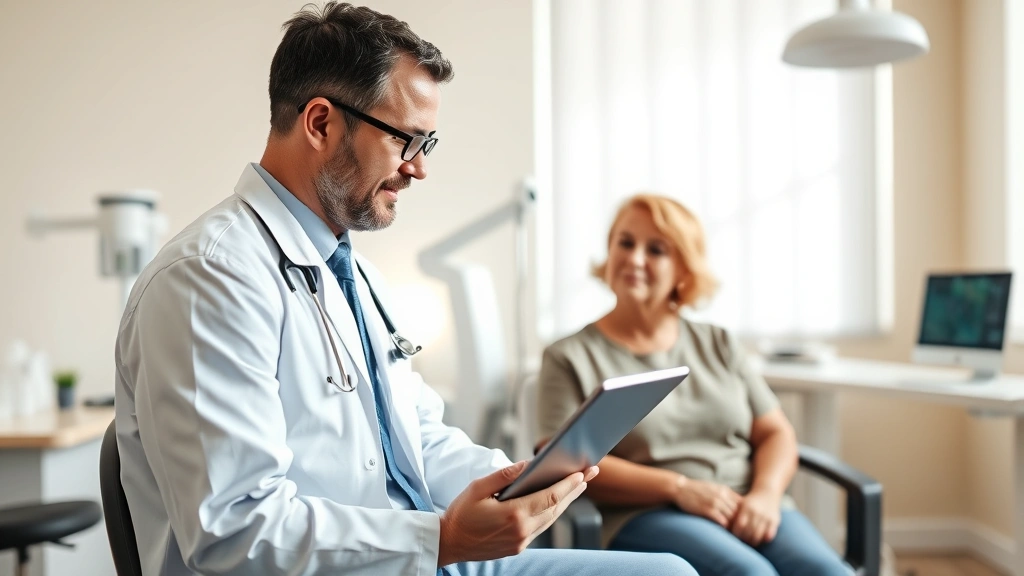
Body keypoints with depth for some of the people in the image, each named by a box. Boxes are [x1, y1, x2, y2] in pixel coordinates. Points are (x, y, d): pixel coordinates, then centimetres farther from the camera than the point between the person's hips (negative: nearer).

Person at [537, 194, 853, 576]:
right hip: (644, 517, -3)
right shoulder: (570, 358, 7)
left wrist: (766, 494, -7)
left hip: (748, 511, 4)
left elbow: (775, 434, 16)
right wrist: (679, 488, -14)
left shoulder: (718, 344, 20)